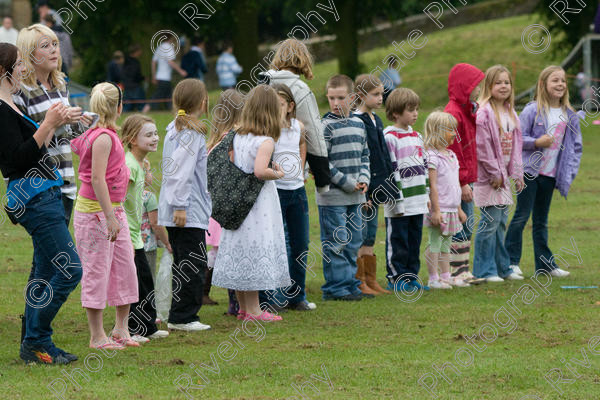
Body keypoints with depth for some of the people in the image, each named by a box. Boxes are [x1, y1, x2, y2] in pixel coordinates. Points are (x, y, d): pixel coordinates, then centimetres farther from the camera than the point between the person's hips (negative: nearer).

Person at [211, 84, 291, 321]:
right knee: (256, 250, -1)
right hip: (259, 204, -7)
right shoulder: (265, 141, -15)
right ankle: (253, 310, 2)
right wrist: (277, 174, -9)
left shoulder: (237, 137, 6)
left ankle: (244, 308, 19)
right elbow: (260, 170, -27)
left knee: (240, 249, 11)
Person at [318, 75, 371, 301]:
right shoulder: (326, 126, -9)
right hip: (333, 197, -7)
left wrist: (364, 179, 0)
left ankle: (350, 284, 19)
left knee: (353, 242, 11)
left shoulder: (358, 124, 11)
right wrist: (347, 183, -15)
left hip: (355, 197, 7)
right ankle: (335, 288, 0)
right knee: (335, 243, -4)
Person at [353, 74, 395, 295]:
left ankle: (371, 280, 15)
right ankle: (359, 283, -2)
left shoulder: (376, 121, 14)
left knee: (370, 238, 11)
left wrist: (389, 187, 19)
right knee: (359, 238, -4)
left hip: (376, 188, 9)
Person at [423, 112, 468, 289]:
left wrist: (459, 209, 21)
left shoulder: (451, 156, 14)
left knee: (446, 243, 14)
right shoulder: (432, 156, -13)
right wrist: (436, 210, -20)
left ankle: (446, 276, 20)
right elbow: (432, 185, -17)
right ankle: (433, 278, -1)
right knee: (435, 243, -4)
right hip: (439, 209, -8)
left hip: (451, 209, 8)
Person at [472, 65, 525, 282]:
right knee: (490, 220, -7)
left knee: (501, 221, 13)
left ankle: (502, 267, 20)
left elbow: (516, 144, 18)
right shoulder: (484, 113, -15)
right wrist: (495, 173, -17)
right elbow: (483, 147, -18)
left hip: (503, 176, 8)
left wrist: (517, 173, 12)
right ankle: (485, 270, -2)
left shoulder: (510, 112, 12)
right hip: (487, 176, -8)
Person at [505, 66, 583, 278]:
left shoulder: (569, 115, 7)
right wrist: (537, 142, -22)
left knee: (541, 221, 12)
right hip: (529, 171, -5)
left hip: (551, 174, 5)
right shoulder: (533, 111, -7)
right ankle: (511, 261, 0)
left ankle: (545, 263, 15)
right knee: (522, 216, -5)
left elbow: (576, 146, 13)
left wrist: (570, 171, 4)